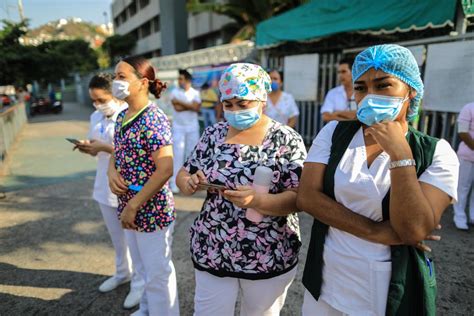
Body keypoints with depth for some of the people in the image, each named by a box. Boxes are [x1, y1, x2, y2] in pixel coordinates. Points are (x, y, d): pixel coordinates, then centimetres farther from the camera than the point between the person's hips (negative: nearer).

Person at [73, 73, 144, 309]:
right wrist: (87, 147, -7)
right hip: (105, 188, 7)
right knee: (117, 237, 21)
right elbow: (97, 150, 15)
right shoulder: (95, 117, 8)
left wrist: (104, 147, -24)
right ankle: (122, 272, 42)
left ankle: (140, 283, 24)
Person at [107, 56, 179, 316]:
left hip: (152, 209, -8)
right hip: (129, 205, 9)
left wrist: (133, 206, -20)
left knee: (158, 272, 9)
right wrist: (112, 172, -5)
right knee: (145, 266, 27)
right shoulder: (122, 117, 6)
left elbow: (165, 170, -24)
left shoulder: (154, 119, -20)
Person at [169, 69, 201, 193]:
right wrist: (191, 105, -8)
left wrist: (181, 102, -12)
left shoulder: (195, 93, 5)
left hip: (193, 127, 2)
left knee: (192, 153, 5)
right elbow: (177, 108, -13)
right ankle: (175, 183, -4)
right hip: (178, 127, -2)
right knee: (178, 154, -7)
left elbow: (196, 108, -11)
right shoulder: (175, 92, 2)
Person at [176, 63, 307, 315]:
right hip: (211, 252, 3)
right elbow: (183, 175, 5)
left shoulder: (287, 140, -11)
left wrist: (257, 200, -32)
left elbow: (298, 198, -15)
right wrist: (189, 183, -18)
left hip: (270, 257, -2)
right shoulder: (213, 134, 0)